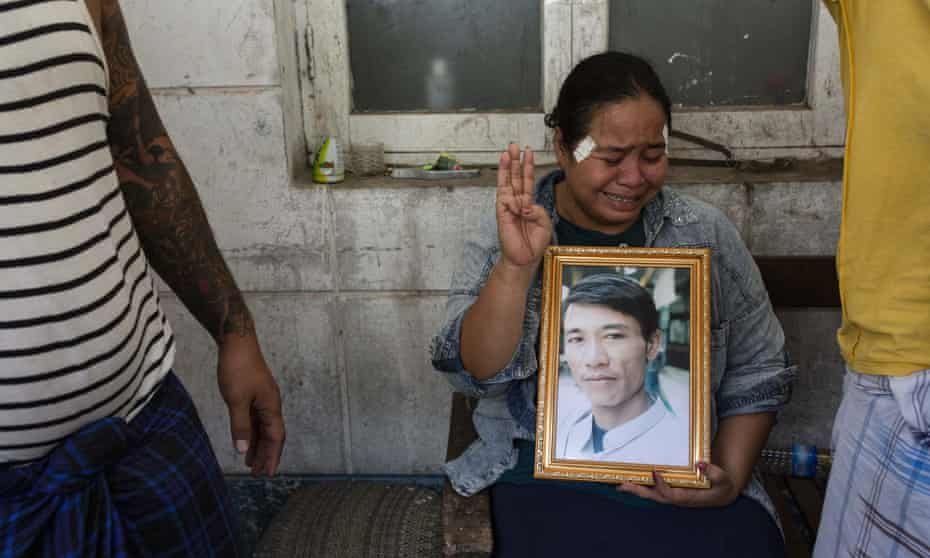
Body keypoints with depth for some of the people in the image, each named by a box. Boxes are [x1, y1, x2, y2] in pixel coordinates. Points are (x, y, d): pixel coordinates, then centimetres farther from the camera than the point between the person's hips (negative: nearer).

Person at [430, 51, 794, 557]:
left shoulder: (707, 234, 3)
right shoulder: (502, 241, -1)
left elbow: (758, 373, 9)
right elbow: (477, 372, -12)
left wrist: (730, 478, -5)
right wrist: (518, 265, -26)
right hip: (550, 473, -2)